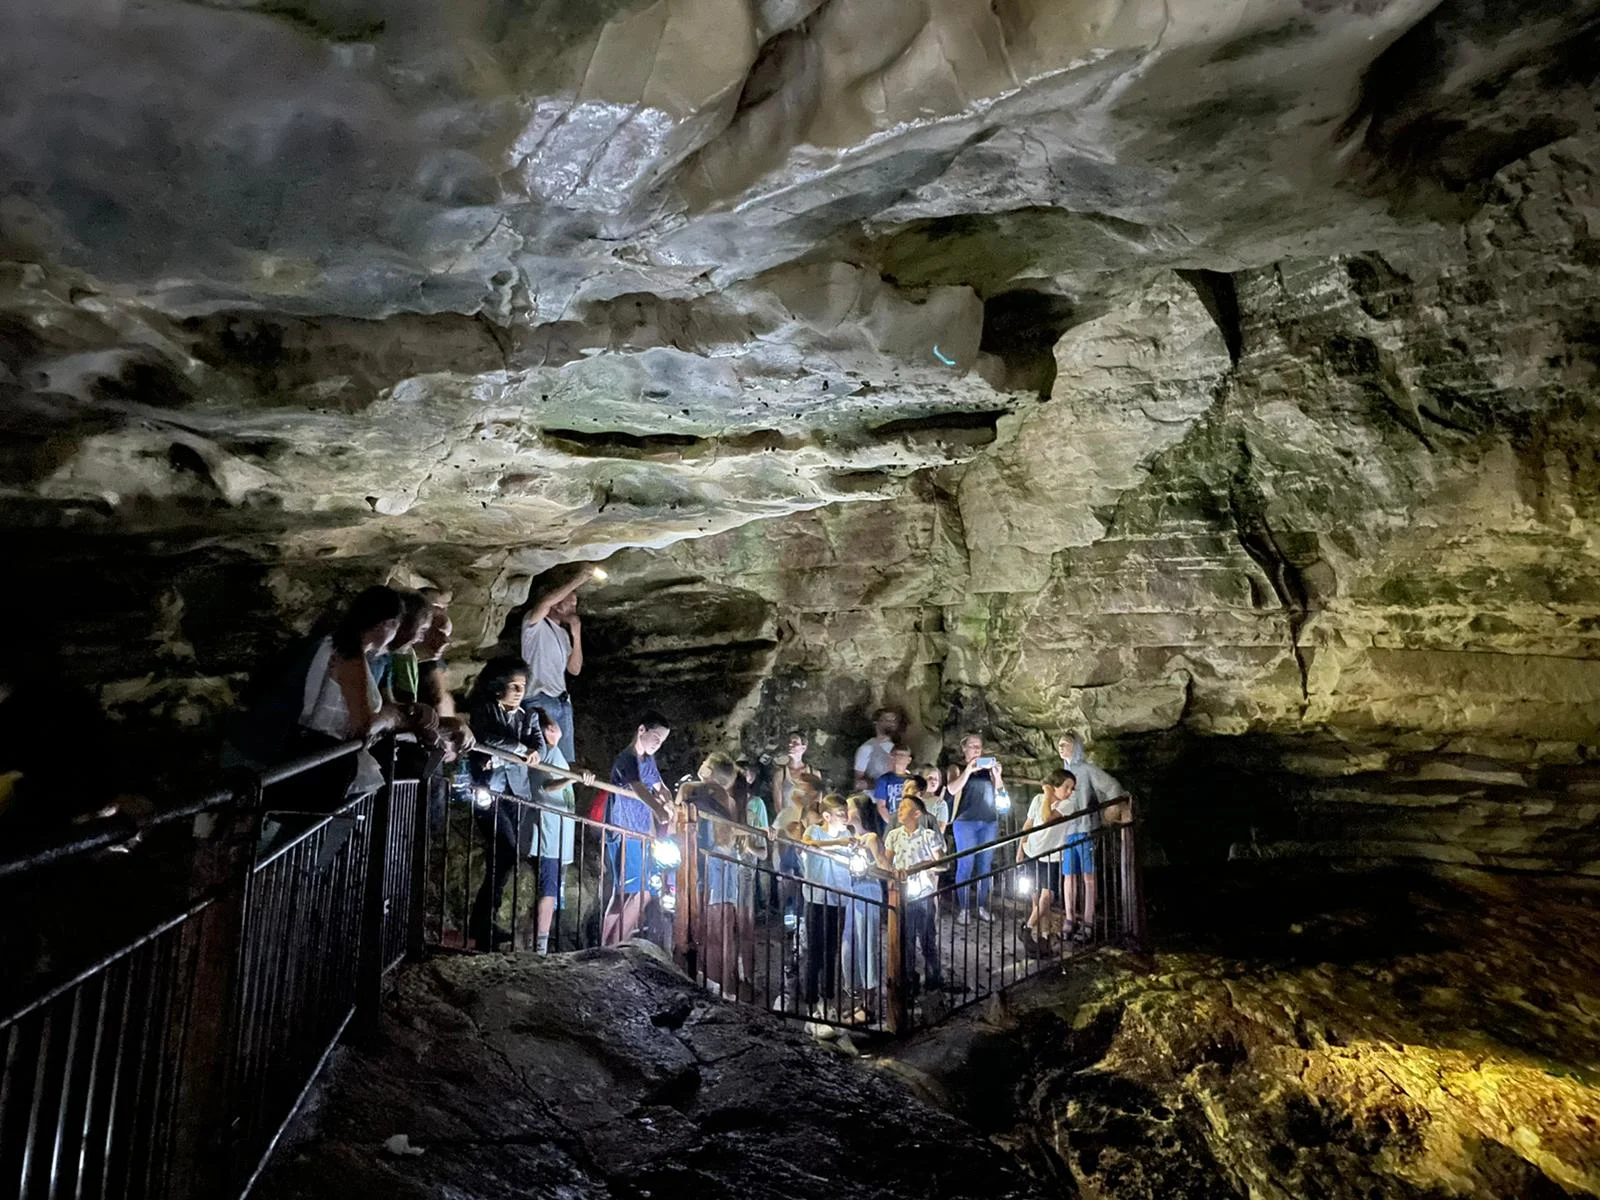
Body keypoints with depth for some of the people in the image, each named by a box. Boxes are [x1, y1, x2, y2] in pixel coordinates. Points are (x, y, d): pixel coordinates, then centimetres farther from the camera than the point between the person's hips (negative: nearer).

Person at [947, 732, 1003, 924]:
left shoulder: (988, 767, 12)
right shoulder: (958, 768, 3)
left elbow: (999, 788, 4)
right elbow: (953, 790, -12)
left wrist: (997, 774, -16)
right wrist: (968, 770, -22)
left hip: (989, 821, 3)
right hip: (966, 822, -3)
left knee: (985, 865, 5)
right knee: (965, 864, -6)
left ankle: (983, 907, 11)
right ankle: (963, 909, -2)